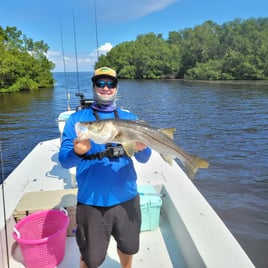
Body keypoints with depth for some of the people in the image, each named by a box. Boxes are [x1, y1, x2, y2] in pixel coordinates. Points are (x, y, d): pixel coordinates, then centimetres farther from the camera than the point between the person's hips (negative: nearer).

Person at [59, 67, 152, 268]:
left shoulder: (129, 118, 3)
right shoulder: (77, 119, -4)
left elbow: (143, 159, 0)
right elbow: (64, 160, -8)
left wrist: (142, 148, -23)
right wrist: (77, 152, -30)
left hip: (126, 197, 3)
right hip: (91, 202, -2)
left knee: (128, 248, 23)